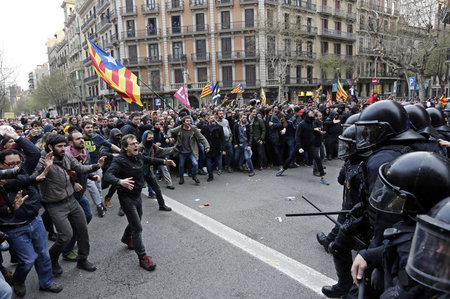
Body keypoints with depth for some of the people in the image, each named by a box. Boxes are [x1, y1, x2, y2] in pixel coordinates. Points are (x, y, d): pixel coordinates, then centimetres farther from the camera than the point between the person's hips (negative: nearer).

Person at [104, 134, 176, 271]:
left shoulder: (138, 156, -1)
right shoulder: (119, 161, -24)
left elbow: (149, 160, 20)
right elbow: (108, 175, -36)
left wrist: (164, 162, 10)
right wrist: (120, 181, -55)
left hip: (137, 195, 8)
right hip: (126, 197, -8)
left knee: (136, 221, 27)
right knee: (137, 228, -7)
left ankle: (126, 238, 57)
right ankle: (143, 257, 5)